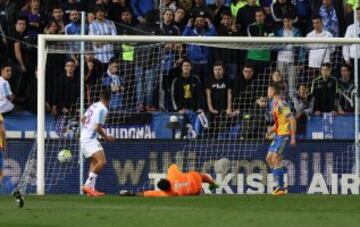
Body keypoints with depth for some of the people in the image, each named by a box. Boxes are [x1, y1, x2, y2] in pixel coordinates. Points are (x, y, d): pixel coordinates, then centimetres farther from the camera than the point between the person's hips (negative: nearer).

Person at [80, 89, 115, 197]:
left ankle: (91, 188, 20)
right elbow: (98, 127, -20)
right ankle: (88, 185, -21)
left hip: (84, 137, 10)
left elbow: (83, 119, 24)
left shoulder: (94, 106, 12)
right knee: (102, 161, -20)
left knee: (94, 162, 20)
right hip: (90, 139, -10)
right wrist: (106, 137, -6)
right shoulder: (103, 109, -15)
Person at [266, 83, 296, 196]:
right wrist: (271, 131, 10)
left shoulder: (281, 104, -14)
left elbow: (292, 120, -17)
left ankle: (281, 187, -11)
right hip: (278, 135, 10)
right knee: (269, 159, 10)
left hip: (284, 134, -10)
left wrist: (293, 137, -19)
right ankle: (279, 184, 14)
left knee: (275, 158, -14)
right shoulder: (274, 105, 16)